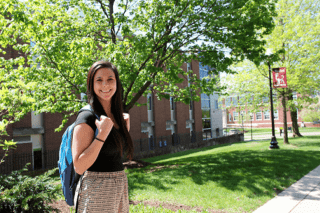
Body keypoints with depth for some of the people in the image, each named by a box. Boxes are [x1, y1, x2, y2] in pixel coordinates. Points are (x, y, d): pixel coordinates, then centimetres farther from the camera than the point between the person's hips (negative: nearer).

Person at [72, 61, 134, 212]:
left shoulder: (119, 118, 7)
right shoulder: (87, 117, -15)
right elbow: (79, 167, -19)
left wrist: (126, 126, 8)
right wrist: (103, 133, -24)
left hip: (120, 189, 7)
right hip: (96, 193, -7)